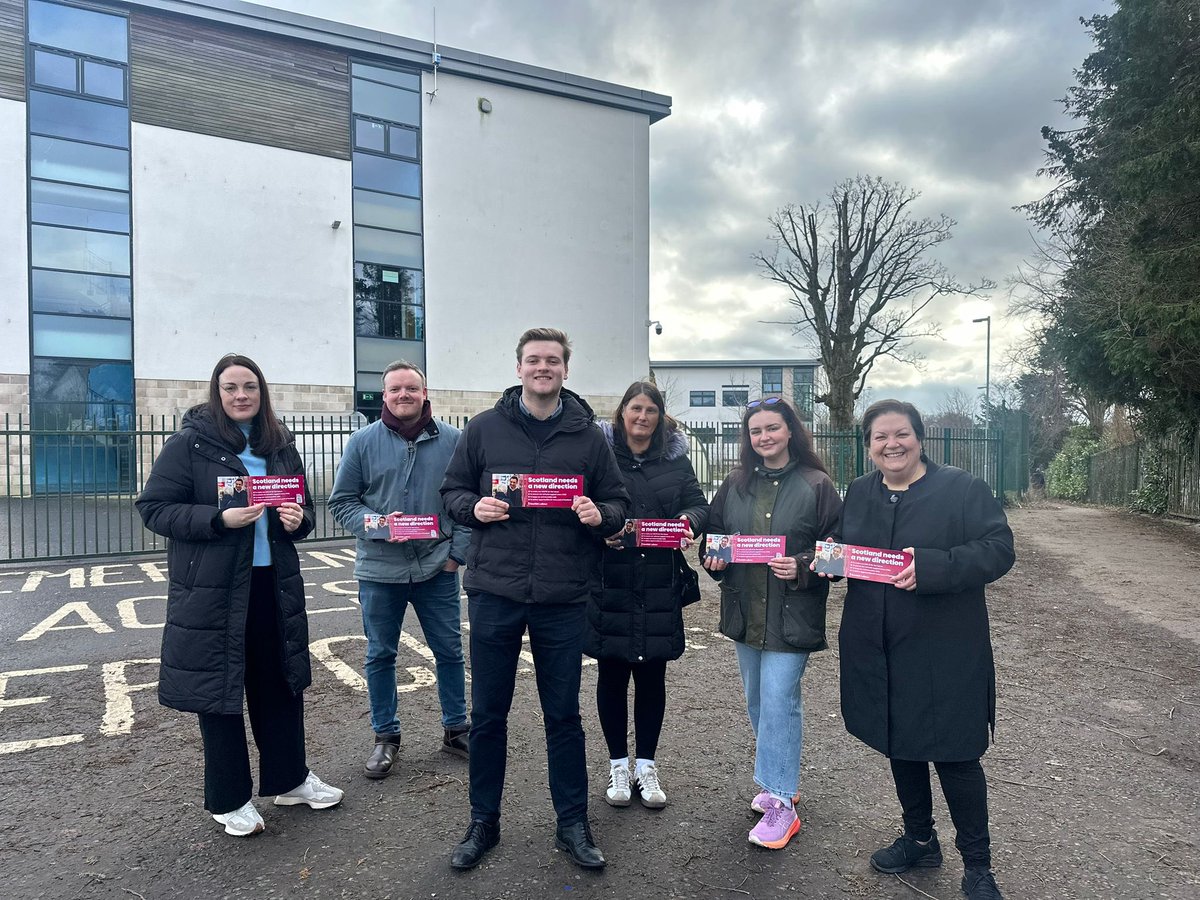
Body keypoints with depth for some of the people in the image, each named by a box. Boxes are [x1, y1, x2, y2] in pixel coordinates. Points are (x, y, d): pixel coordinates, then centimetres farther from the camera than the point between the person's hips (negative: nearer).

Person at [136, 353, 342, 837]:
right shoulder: (189, 444, -7)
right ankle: (228, 799, 25)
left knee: (281, 684, 15)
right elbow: (153, 507, -9)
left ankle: (289, 778, 33)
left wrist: (297, 519, -7)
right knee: (220, 690, 7)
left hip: (275, 585, 5)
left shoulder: (279, 446, 8)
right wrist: (219, 520, -22)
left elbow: (303, 508, 16)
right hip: (212, 589, -5)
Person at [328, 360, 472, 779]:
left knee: (449, 651, 11)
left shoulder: (453, 440, -2)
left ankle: (456, 729, 30)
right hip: (379, 571, 0)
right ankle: (385, 737, 30)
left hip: (437, 569, 0)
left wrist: (458, 551, -4)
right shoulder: (363, 442, -2)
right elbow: (341, 500, 1)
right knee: (381, 655, 12)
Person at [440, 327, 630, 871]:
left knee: (563, 714, 13)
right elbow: (452, 490, 8)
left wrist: (599, 515, -14)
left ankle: (573, 826, 30)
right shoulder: (484, 429, 3)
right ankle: (483, 822, 32)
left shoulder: (588, 435, 4)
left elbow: (617, 502, 7)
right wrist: (474, 507, -12)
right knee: (488, 714, 12)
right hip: (494, 591, 0)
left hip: (563, 598, 0)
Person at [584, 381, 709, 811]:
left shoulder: (676, 459, 10)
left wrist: (686, 521, -15)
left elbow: (699, 506, 7)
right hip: (609, 584, -2)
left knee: (652, 676, 11)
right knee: (612, 676, 9)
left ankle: (646, 765, 27)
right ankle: (618, 764, 26)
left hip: (660, 586, 2)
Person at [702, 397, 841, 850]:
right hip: (744, 612, 6)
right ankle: (780, 781, 35)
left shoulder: (816, 486, -8)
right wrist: (714, 559, -6)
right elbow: (713, 534, 13)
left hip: (791, 615, -6)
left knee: (778, 701, -6)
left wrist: (801, 567, -21)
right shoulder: (735, 484, 6)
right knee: (758, 702, 17)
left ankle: (781, 803, 6)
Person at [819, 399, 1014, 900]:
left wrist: (930, 567, -28)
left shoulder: (963, 489, -8)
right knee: (899, 746, 18)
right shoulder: (858, 493, 8)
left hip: (944, 652, -5)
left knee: (954, 756, 3)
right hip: (878, 652, 5)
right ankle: (919, 839, 40)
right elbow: (837, 546, 16)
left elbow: (998, 550, -15)